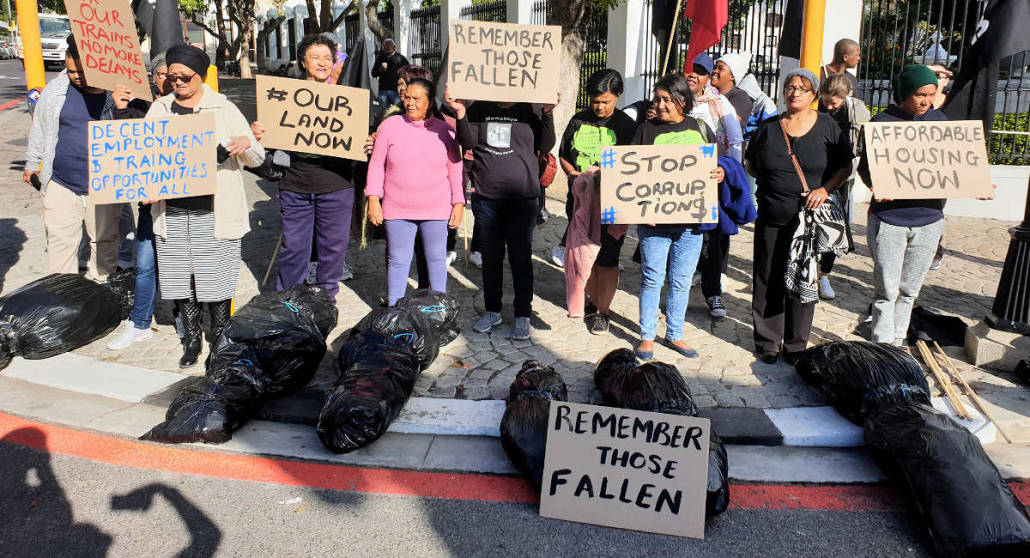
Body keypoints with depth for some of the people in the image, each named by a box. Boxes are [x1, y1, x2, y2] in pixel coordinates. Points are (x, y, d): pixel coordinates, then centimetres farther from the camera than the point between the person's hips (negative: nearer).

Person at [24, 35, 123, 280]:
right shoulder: (55, 90, 2)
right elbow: (39, 129, 15)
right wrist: (32, 163, 20)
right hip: (60, 185, 2)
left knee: (104, 241, 11)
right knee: (60, 242, 8)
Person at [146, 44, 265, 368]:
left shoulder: (224, 109, 3)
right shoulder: (159, 110, 12)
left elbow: (256, 160, 4)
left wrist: (246, 143, -20)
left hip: (213, 210, -3)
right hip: (171, 211, 3)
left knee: (216, 279, 1)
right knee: (180, 278, 8)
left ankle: (220, 338, 19)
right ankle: (191, 339, 24)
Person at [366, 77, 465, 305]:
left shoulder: (445, 130, 2)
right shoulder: (390, 126, 2)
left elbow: (455, 169, 6)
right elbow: (376, 165, 4)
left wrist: (459, 203, 1)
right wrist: (373, 199, -2)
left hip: (436, 209, 0)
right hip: (397, 209, 0)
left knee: (436, 258, 9)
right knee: (398, 260, 6)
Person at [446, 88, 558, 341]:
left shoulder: (530, 110, 2)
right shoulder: (479, 109, 7)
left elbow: (545, 146, -2)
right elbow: (468, 144, -1)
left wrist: (548, 113, -14)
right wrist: (460, 113, -14)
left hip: (522, 198, -2)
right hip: (485, 197, 2)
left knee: (521, 258, 3)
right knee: (490, 257, 12)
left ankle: (523, 315, 14)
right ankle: (492, 310, 27)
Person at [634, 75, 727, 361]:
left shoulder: (700, 128, 7)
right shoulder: (647, 130, 2)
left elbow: (716, 163, 16)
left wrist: (721, 173, -8)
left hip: (691, 219, 2)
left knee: (682, 281, 11)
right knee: (652, 278, 3)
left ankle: (675, 334, 25)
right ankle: (647, 336, 17)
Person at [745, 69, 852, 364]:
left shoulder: (827, 126, 3)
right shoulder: (768, 127, 7)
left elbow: (845, 166, 6)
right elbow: (751, 164, 16)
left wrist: (825, 189, -10)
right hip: (771, 218, 1)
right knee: (768, 280, 4)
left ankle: (796, 344, 18)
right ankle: (767, 341, 18)